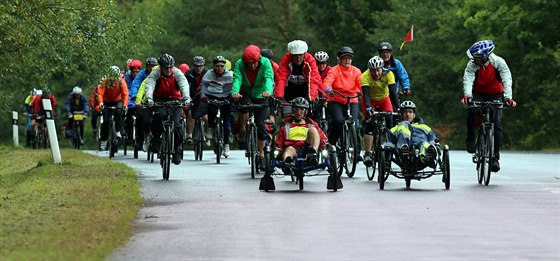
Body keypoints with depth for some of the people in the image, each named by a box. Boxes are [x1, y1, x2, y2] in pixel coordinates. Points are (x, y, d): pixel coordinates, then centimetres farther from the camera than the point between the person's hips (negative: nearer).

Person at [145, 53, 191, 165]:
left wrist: (186, 98, -48)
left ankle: (177, 149, 0)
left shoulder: (177, 73, -14)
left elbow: (184, 85, -28)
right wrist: (149, 98, -50)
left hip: (175, 99, 1)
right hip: (159, 99, -1)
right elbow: (149, 85, -30)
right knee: (160, 114, -33)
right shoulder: (155, 73, -15)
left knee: (176, 124, -16)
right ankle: (155, 138, -12)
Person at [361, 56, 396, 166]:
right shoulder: (365, 76, -31)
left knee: (389, 120, -19)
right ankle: (367, 154, -17)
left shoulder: (388, 74, -27)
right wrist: (368, 107, -55)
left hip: (384, 99, 2)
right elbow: (366, 93, -38)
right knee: (370, 125, -18)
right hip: (370, 101, -2)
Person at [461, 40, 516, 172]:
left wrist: (508, 98, -46)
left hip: (495, 94, 0)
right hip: (478, 93, 0)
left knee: (497, 123, -15)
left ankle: (495, 157, -10)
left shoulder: (499, 62, -23)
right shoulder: (472, 64, -21)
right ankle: (471, 139, -9)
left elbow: (507, 80, -31)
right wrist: (467, 95, -53)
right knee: (472, 111, -31)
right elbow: (468, 79, -34)